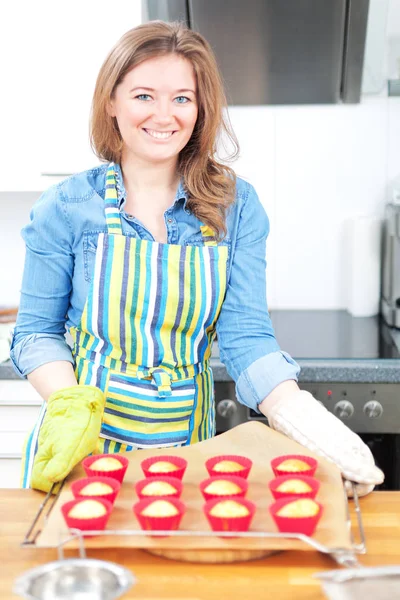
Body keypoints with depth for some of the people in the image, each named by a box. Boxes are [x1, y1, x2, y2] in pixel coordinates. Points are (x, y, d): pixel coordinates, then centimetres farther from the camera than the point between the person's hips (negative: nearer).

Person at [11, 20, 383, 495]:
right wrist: (71, 407, -20)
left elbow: (245, 335, -6)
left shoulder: (236, 206, -2)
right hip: (83, 445, -1)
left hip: (186, 443, 1)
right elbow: (37, 332, -1)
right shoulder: (66, 207, -5)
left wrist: (303, 419, -22)